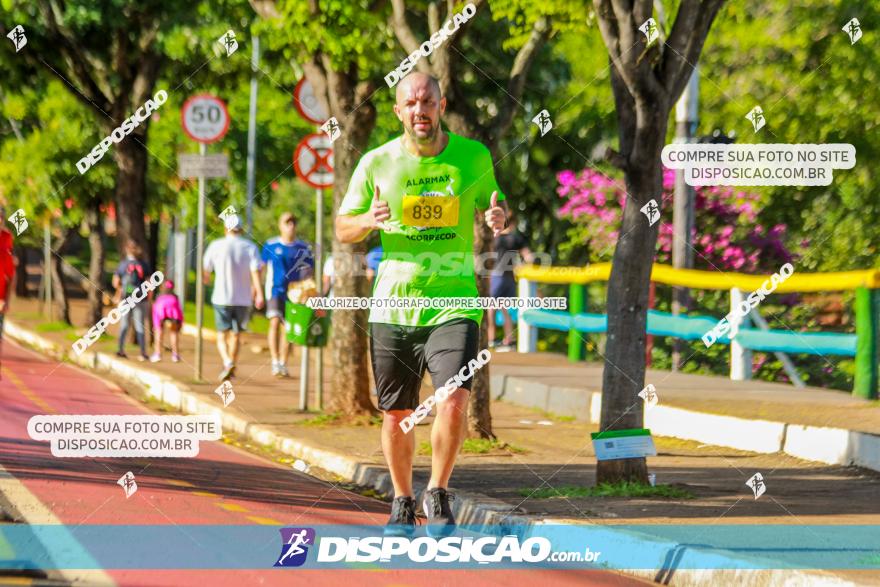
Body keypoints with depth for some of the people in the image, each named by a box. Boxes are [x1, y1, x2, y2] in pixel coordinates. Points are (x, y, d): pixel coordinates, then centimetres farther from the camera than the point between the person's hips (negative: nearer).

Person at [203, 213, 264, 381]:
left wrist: (206, 278, 34)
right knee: (236, 335, 15)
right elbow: (256, 272, -13)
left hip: (222, 298, -2)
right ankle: (231, 368, 22)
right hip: (243, 299, 2)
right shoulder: (250, 248, -1)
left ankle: (228, 362, -23)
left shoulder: (216, 246, -2)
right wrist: (259, 294, -17)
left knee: (222, 335, 1)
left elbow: (206, 268, 12)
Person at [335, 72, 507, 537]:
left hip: (454, 302, -1)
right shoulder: (377, 163, 1)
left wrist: (498, 217, -9)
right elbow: (342, 228, 8)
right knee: (396, 415, 7)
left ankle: (438, 495, 6)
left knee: (453, 403, -17)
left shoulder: (473, 157, 1)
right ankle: (402, 504, 30)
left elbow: (492, 205, 16)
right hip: (392, 306, 1)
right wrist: (370, 220, -15)